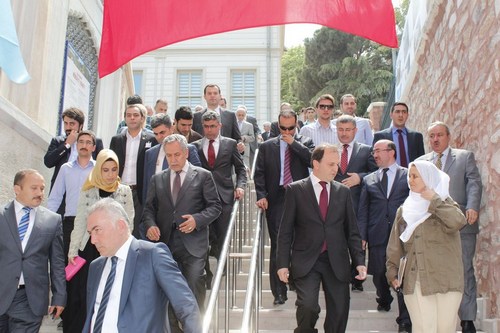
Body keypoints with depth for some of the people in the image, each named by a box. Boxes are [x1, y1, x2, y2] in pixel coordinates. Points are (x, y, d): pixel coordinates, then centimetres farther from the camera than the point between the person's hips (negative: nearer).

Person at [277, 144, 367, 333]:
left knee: (339, 313, 5)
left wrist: (359, 261, 2)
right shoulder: (295, 190, 1)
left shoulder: (343, 192, 10)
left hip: (337, 262, 3)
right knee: (308, 306, -20)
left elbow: (352, 231, 11)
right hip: (306, 261, -3)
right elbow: (285, 231, 0)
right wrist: (283, 263, -6)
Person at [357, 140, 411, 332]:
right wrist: (362, 236, 0)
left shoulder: (408, 175, 6)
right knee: (378, 274, 10)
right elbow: (363, 210, 9)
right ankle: (384, 300, 41)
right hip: (378, 235, 3)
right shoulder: (369, 180, 13)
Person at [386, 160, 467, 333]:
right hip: (415, 281, 2)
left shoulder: (444, 204, 4)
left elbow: (458, 222, -19)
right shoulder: (404, 210, 13)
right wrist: (392, 272, 4)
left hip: (445, 280, -2)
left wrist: (434, 200, -11)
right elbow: (395, 245, 13)